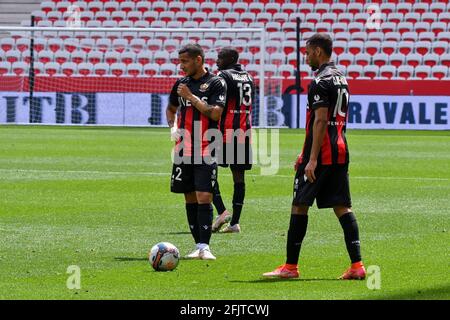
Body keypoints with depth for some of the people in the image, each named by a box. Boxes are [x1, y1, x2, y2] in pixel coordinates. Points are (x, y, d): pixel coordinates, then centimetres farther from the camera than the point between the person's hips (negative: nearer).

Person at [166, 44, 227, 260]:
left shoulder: (215, 83, -4)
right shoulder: (181, 84, 13)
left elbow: (216, 113, -15)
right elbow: (171, 108, 28)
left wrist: (191, 97, -13)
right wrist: (173, 126, 8)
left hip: (206, 151, -6)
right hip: (183, 150, 6)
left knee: (204, 197, -13)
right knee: (190, 198, 7)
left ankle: (204, 246, -14)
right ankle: (198, 245, 13)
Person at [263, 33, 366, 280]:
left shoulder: (321, 82, -12)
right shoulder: (341, 78, 17)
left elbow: (320, 122, -20)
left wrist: (312, 159, -22)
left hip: (321, 155, -9)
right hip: (340, 151, 9)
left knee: (299, 205, -1)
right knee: (342, 207, 6)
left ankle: (290, 266, 2)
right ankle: (357, 265, -3)